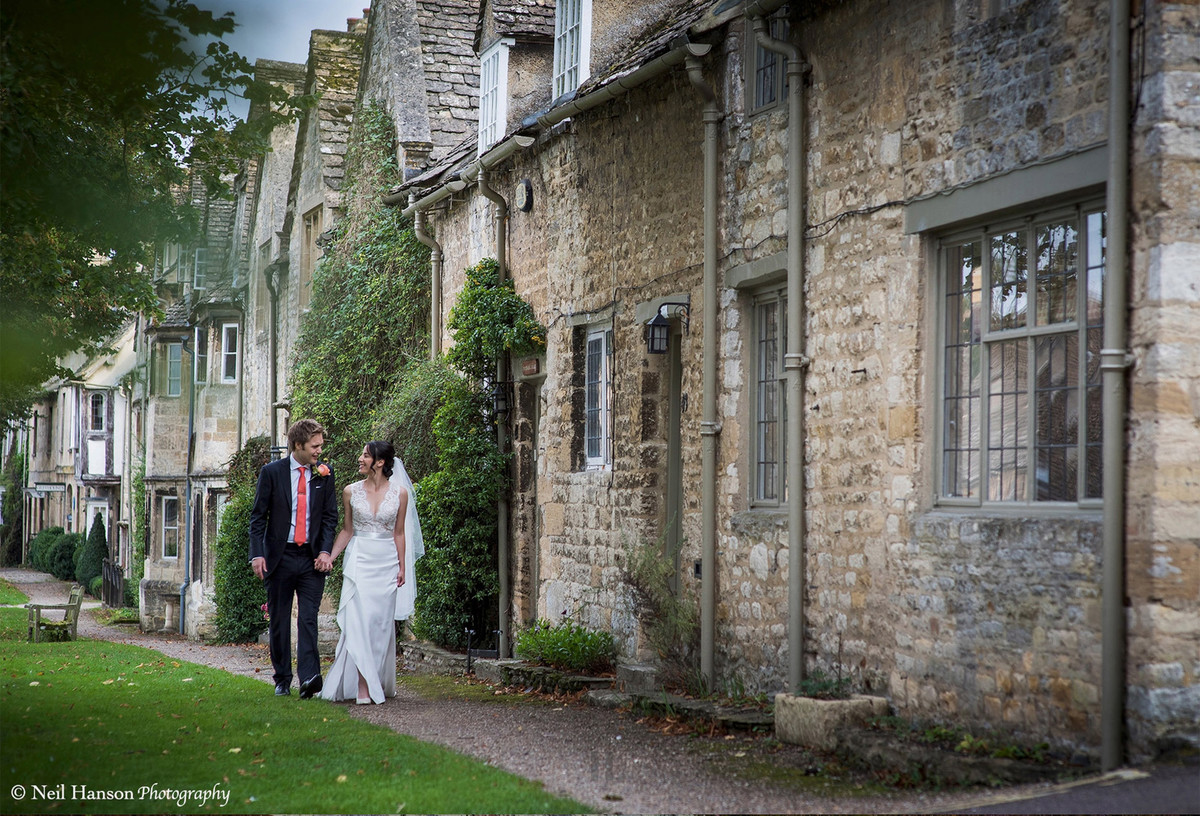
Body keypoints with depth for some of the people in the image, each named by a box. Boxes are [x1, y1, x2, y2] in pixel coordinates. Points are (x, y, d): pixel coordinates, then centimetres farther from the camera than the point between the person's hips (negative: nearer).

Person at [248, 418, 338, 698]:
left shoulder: (325, 474, 5)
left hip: (311, 558, 0)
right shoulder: (271, 472, 0)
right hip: (279, 557, 0)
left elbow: (330, 517, 8)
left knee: (308, 618, -10)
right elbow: (258, 517, 1)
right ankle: (282, 680, 17)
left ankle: (309, 677, -18)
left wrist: (325, 550, -6)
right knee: (279, 621, 7)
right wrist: (257, 554, -9)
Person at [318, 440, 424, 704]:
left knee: (382, 622, 4)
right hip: (360, 561, 0)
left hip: (387, 563, 1)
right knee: (359, 621, -11)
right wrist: (330, 556, -3)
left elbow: (399, 533, 7)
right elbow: (347, 530, 9)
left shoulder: (400, 493, 1)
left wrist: (403, 568, 5)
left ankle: (380, 683, 16)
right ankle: (362, 686, -13)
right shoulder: (351, 491, 3)